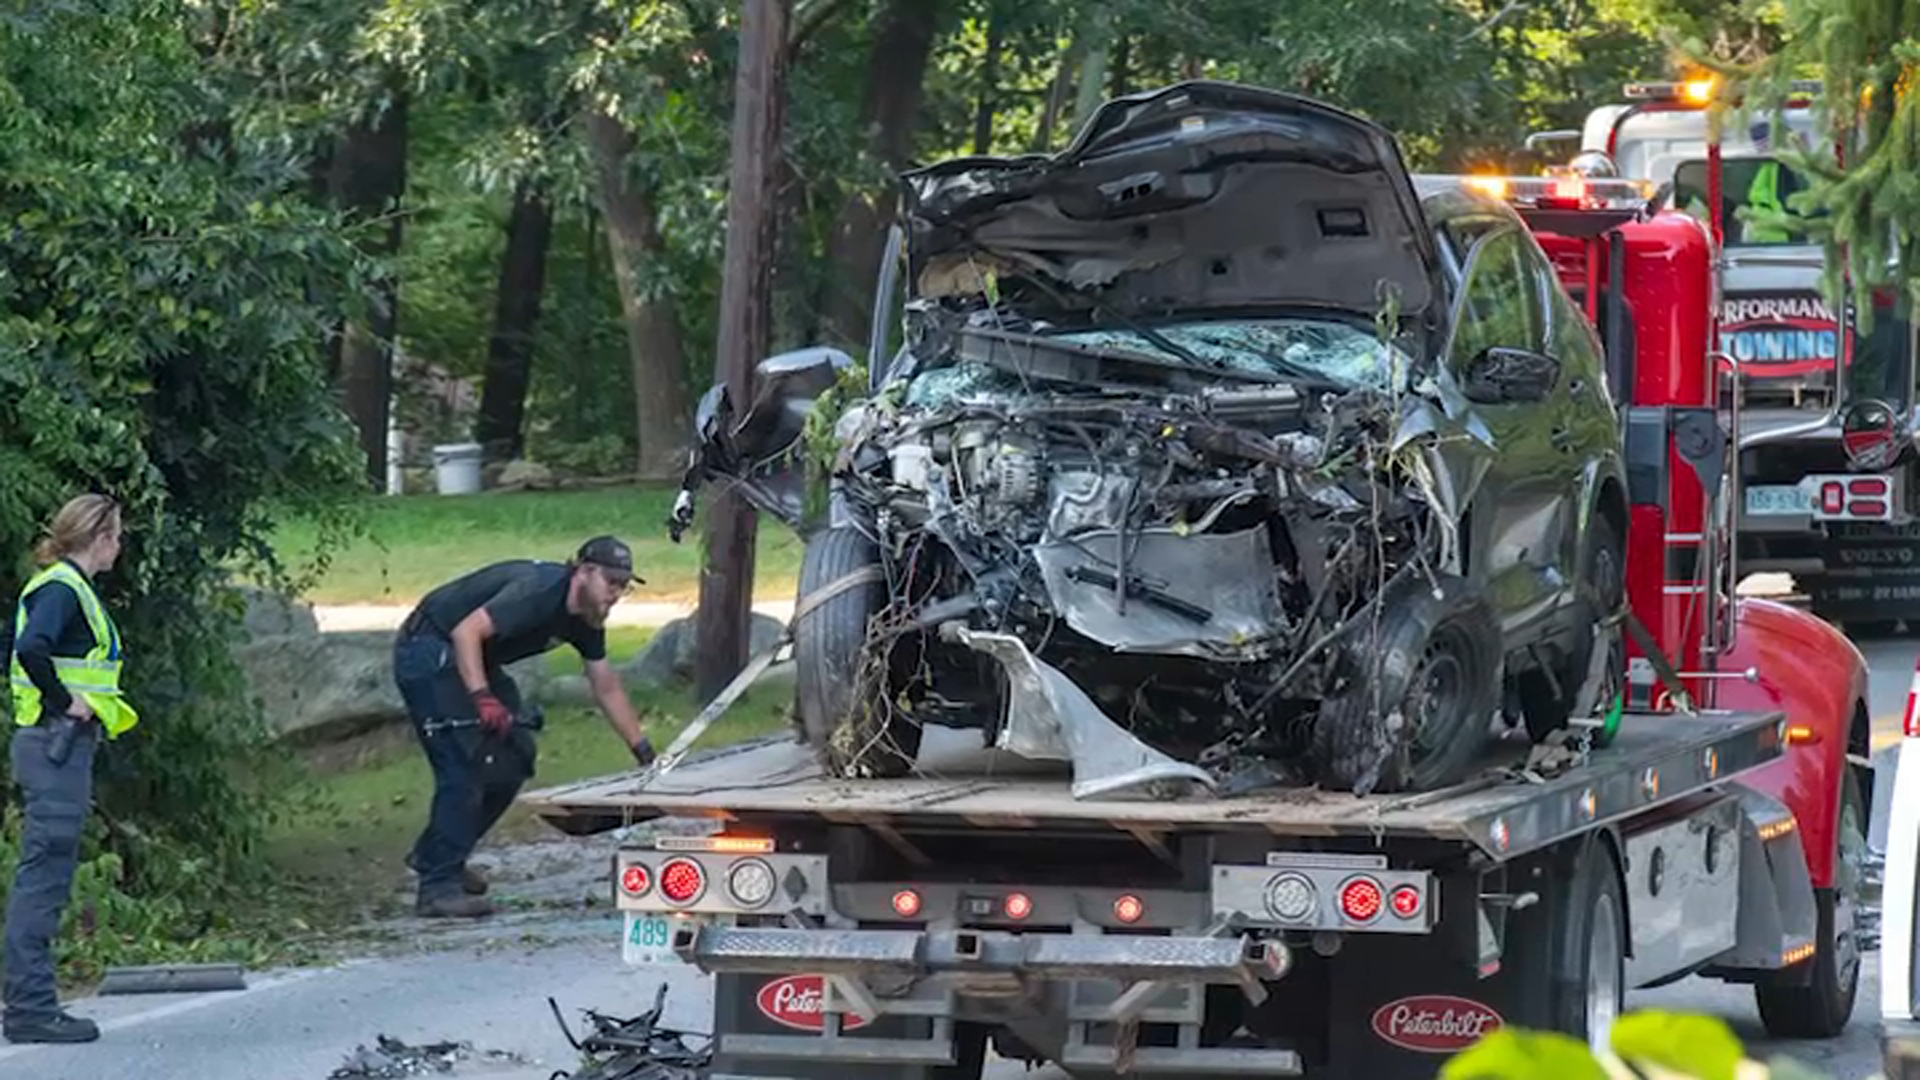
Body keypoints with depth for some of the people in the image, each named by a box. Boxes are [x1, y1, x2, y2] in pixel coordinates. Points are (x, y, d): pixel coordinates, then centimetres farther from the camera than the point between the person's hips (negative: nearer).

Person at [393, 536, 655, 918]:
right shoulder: (539, 591, -27)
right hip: (428, 650, -10)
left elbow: (607, 689, 14)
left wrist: (644, 752, 15)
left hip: (477, 661, 10)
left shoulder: (586, 621, 2)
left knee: (514, 756, 7)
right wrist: (482, 699, -40)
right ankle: (438, 886, -18)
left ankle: (434, 855, 19)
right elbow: (467, 631, -34)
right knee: (464, 764, -18)